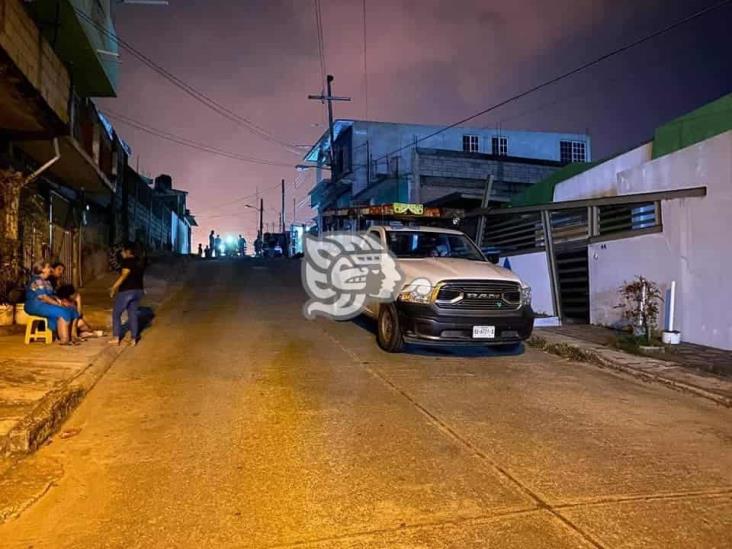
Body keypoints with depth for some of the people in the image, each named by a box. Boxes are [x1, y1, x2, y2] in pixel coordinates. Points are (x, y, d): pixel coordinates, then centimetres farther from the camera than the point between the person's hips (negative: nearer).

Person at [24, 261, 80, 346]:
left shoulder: (46, 281, 18)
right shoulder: (37, 281, -13)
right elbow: (43, 297, -20)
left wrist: (57, 299, 0)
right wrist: (57, 304, -17)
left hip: (46, 304, 10)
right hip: (36, 306, -10)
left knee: (72, 310, -5)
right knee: (62, 313, -29)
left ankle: (73, 336, -9)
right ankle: (64, 339, -29)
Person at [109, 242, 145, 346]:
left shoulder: (127, 261, -13)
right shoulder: (140, 262, 12)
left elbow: (124, 275, -23)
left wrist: (114, 287, -24)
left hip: (126, 291, -7)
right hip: (138, 290, 8)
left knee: (116, 313, 7)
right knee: (133, 314, 13)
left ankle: (116, 338, 6)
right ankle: (134, 339, 11)